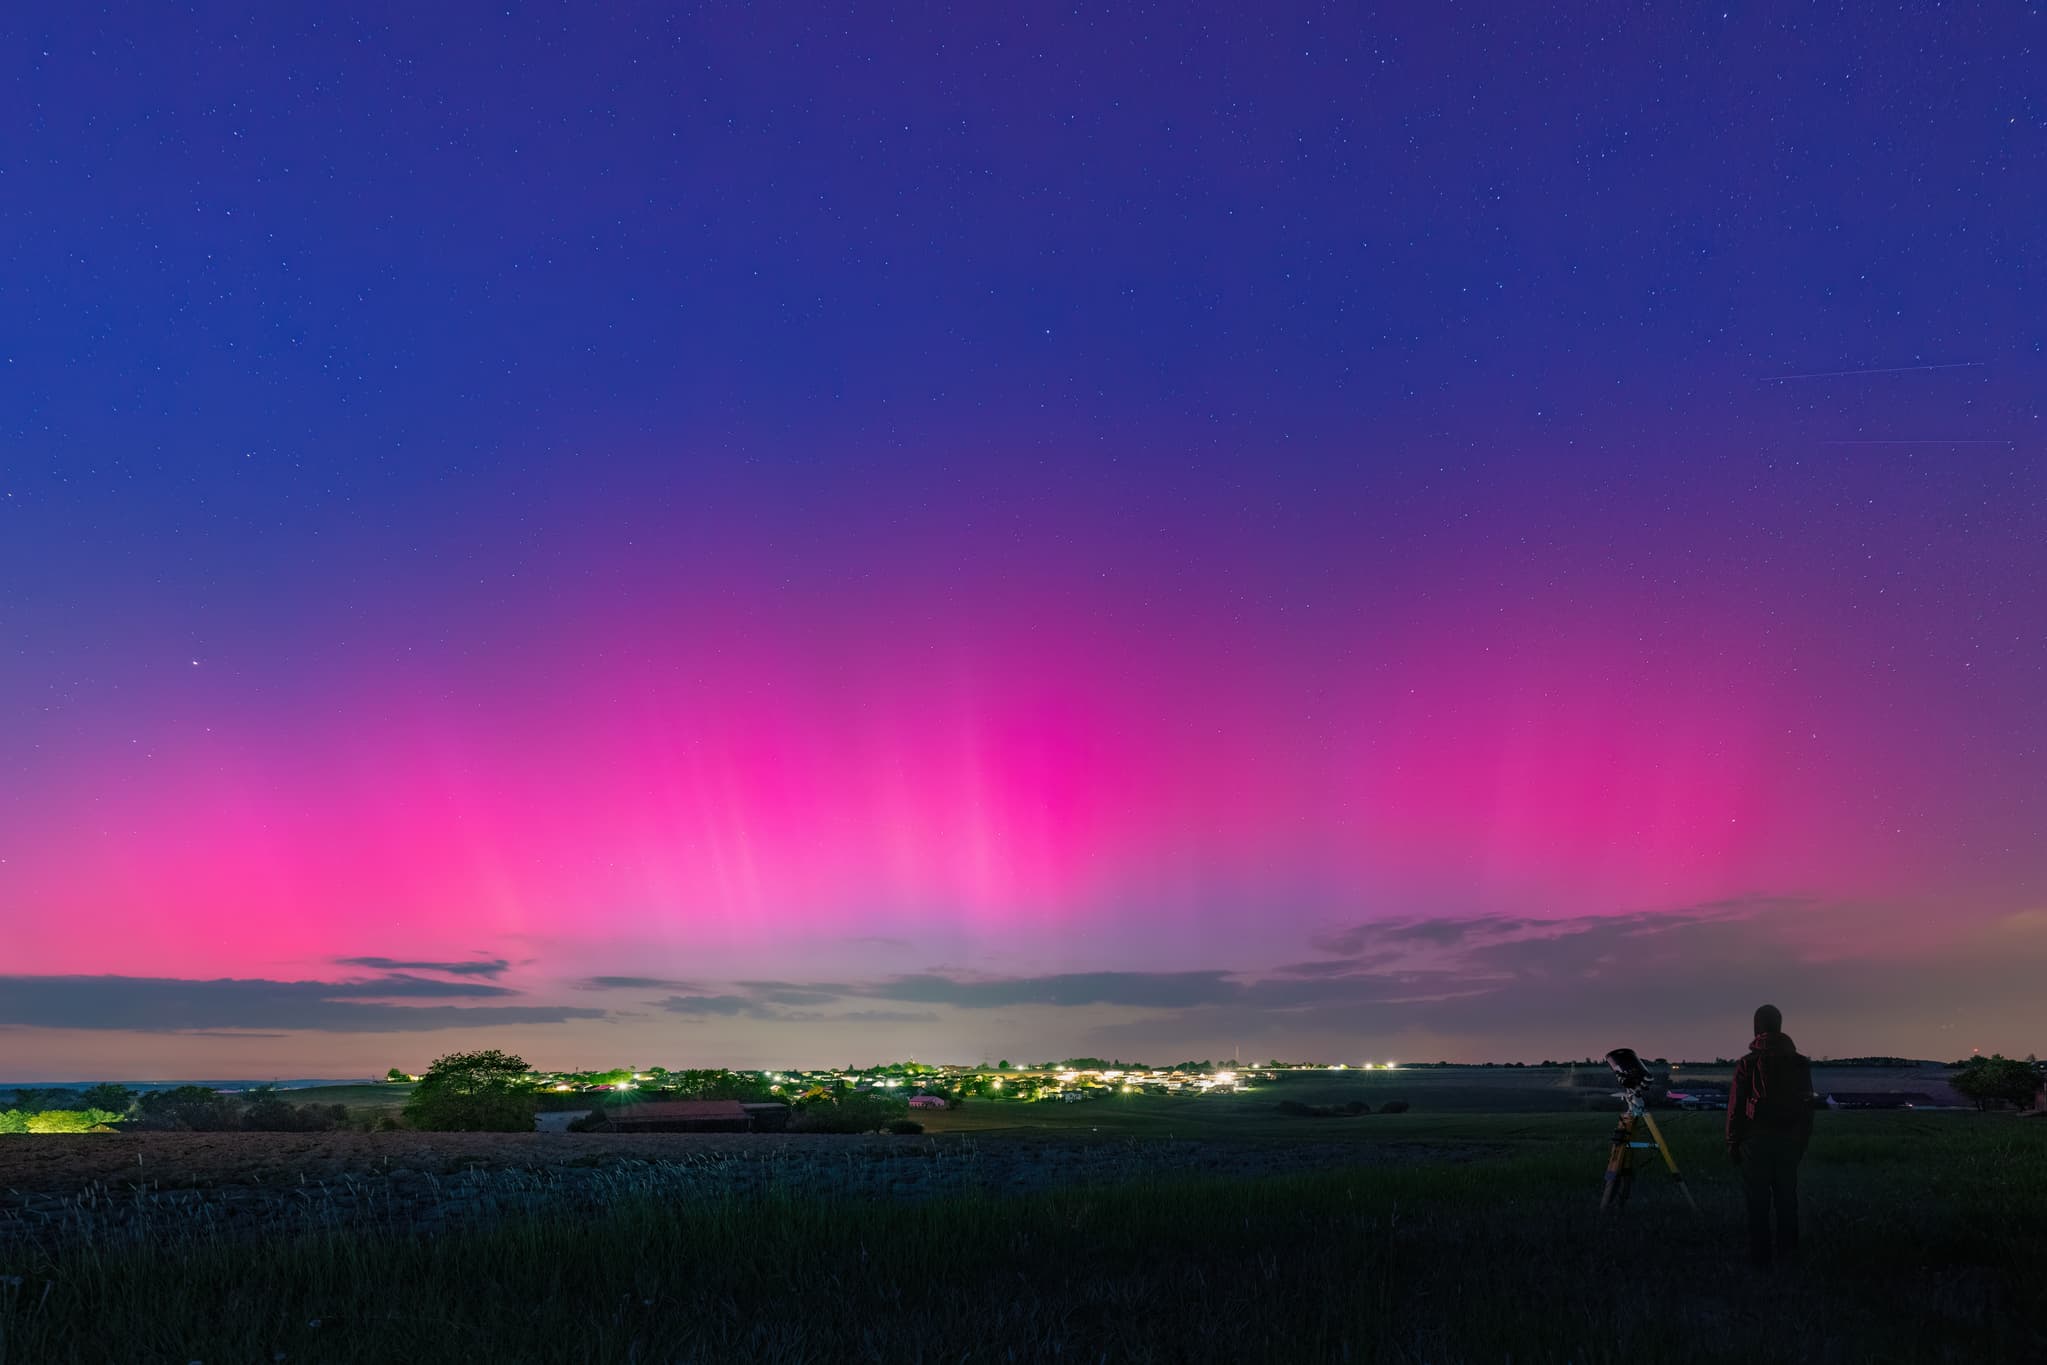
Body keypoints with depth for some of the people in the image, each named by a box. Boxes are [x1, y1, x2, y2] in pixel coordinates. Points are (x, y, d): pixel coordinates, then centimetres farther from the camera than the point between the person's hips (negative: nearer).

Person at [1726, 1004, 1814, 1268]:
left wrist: (1732, 1145, 1)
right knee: (1786, 1197, 15)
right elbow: (1807, 1106, 7)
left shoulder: (1747, 1065, -9)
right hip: (1789, 1142, 3)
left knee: (1758, 1200, 2)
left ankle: (1760, 1258, 5)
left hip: (1756, 1141, -3)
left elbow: (1736, 1108, -7)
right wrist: (1803, 1144, 15)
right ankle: (1787, 1247, 22)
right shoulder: (1799, 1063, 2)